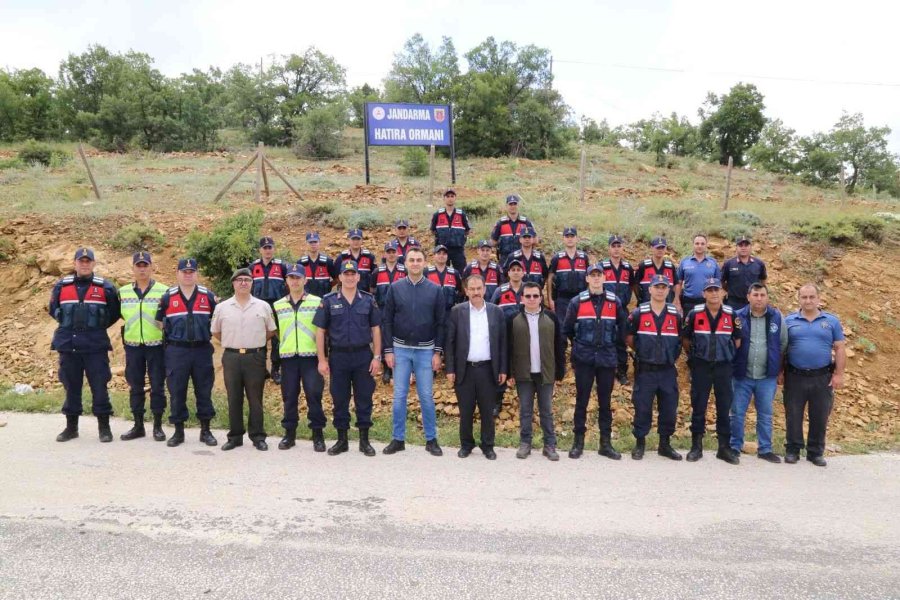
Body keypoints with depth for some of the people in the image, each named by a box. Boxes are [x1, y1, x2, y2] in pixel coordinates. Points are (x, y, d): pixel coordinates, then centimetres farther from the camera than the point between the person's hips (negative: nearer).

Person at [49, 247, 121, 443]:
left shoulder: (105, 287, 1)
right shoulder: (61, 286, 7)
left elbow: (114, 313, 10)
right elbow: (53, 310, 20)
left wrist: (97, 327, 6)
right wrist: (69, 325, 11)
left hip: (96, 346, -2)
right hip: (67, 345, 2)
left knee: (99, 386, -2)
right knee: (71, 386, 10)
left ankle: (104, 427, 8)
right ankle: (71, 427, 21)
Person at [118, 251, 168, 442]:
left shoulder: (164, 291, -3)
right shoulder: (123, 292, 7)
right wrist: (125, 335, 9)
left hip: (156, 346, -3)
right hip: (132, 346, 3)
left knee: (157, 386, 2)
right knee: (135, 387, 9)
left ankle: (158, 426, 12)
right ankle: (138, 426, 19)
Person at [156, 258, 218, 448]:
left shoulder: (208, 296, 5)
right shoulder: (167, 297, 4)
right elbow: (159, 321, 12)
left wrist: (209, 335, 7)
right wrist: (168, 339, 8)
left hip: (202, 350, 0)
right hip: (176, 351, 0)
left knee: (204, 391, 5)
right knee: (176, 392, 3)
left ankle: (205, 430, 15)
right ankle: (178, 431, 15)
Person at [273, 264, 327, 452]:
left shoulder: (317, 302, 2)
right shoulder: (278, 306, 11)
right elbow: (274, 333, 17)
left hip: (311, 356, -3)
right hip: (287, 358, 3)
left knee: (314, 394, -4)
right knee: (289, 397, 8)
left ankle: (318, 434, 8)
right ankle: (289, 433, 21)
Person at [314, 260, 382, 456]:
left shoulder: (368, 300, 4)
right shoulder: (329, 301, 2)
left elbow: (376, 329, 5)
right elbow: (320, 331, 2)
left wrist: (377, 357, -2)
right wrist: (322, 360, -4)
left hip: (363, 355, 0)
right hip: (338, 356, 0)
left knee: (364, 399, 5)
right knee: (340, 399, 8)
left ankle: (364, 440, 17)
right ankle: (342, 440, 20)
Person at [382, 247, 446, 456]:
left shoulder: (435, 290, 0)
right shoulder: (395, 288, 1)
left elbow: (441, 323, 1)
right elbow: (387, 321, 2)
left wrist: (438, 352, -5)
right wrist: (388, 350, -3)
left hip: (425, 350, -1)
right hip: (400, 349, 1)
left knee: (426, 396, 4)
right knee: (399, 396, 5)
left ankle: (431, 440, 15)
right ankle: (398, 439, 16)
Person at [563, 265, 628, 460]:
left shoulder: (615, 302, 3)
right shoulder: (577, 302, -1)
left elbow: (622, 328, 11)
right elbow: (567, 329, 7)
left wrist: (615, 347, 10)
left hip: (607, 360, 1)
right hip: (584, 360, -1)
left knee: (605, 402, 8)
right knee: (581, 401, 4)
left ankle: (606, 443, 18)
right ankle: (578, 442, 14)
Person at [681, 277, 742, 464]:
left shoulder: (731, 314, 0)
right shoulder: (695, 313, -4)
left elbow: (737, 340, 12)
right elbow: (685, 338, 7)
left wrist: (730, 357, 9)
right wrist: (693, 357, 8)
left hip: (723, 366, 1)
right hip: (701, 366, -1)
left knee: (724, 408, 6)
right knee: (698, 407, 4)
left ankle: (724, 447, 17)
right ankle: (696, 446, 14)